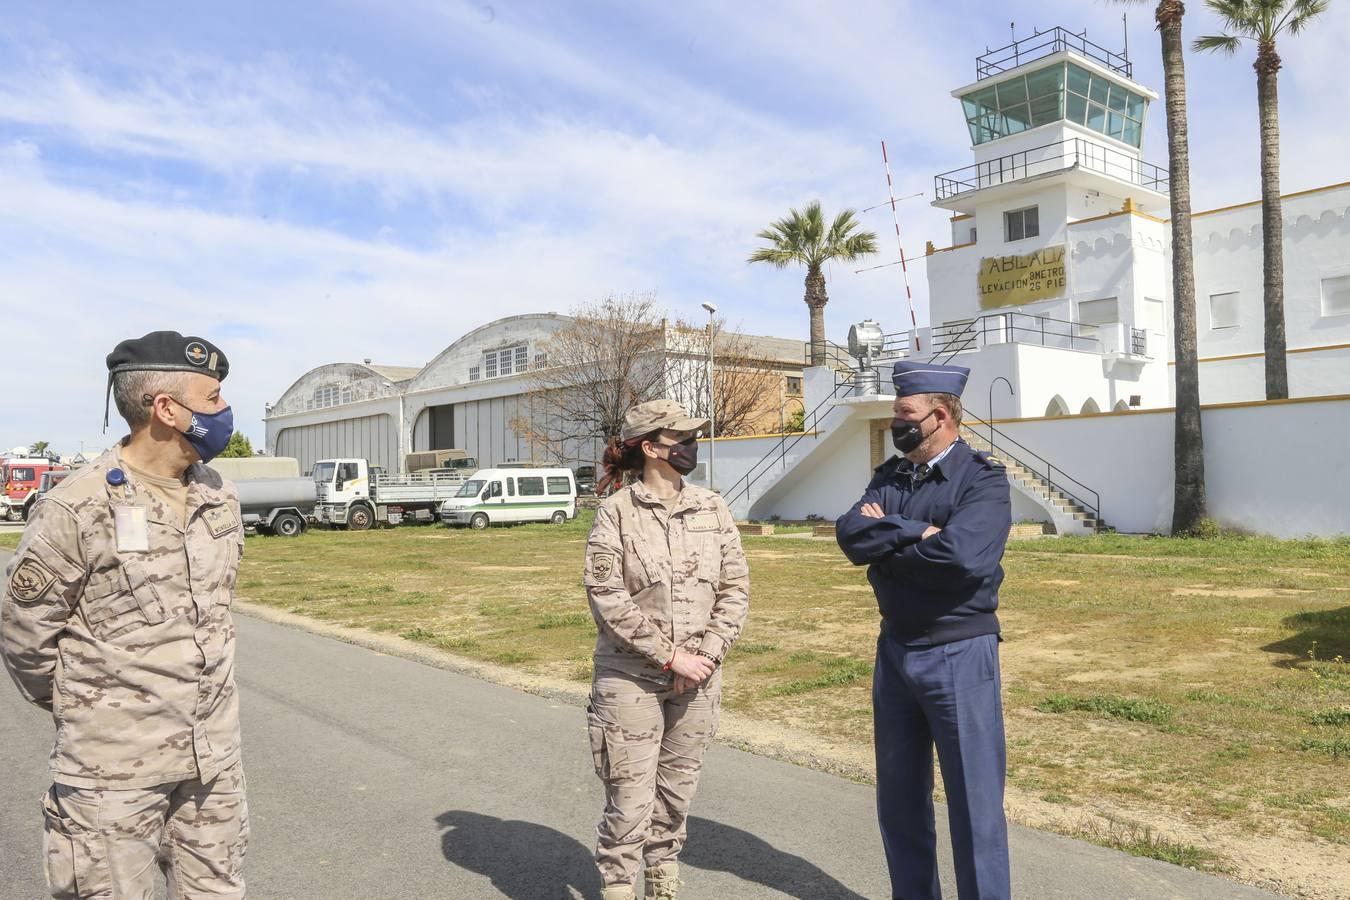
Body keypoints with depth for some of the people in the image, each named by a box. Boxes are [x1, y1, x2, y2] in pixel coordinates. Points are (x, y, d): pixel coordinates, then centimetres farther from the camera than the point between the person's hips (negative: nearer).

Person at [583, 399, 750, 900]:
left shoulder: (712, 508, 4)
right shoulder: (616, 512, -8)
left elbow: (735, 588, 3)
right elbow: (607, 596, -14)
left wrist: (707, 654, -9)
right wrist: (669, 656, -16)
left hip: (697, 682, 4)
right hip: (631, 680, -4)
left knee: (676, 796, 16)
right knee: (630, 803, -1)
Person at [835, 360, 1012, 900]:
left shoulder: (983, 480, -11)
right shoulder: (888, 477, 7)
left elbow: (961, 554, -27)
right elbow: (850, 533, -8)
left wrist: (884, 540, -14)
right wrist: (917, 533, -19)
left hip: (961, 655, -6)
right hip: (895, 651, 6)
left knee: (975, 805, 4)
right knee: (899, 801, 17)